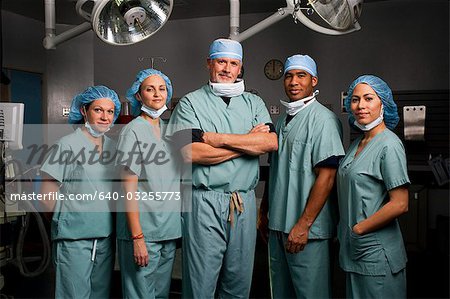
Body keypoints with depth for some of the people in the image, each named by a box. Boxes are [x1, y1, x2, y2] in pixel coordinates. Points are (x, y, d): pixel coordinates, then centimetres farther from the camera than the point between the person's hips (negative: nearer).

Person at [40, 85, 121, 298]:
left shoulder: (113, 147, 8)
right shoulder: (68, 145, -9)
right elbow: (47, 193, -9)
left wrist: (106, 222, 11)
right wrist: (64, 221, 0)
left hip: (105, 236, 6)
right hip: (74, 238, -6)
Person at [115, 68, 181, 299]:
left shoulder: (169, 130, 11)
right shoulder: (132, 131, -8)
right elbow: (129, 188, -13)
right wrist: (137, 236, -17)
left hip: (169, 229, 6)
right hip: (142, 229, -6)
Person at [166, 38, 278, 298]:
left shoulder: (254, 103, 12)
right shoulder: (190, 103, 2)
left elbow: (271, 142, -5)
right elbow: (191, 153, -13)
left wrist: (216, 138, -11)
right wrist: (248, 141, -8)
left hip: (244, 202, 4)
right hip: (205, 202, -3)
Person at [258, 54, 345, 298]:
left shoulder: (323, 118, -10)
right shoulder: (282, 121, 15)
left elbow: (326, 176, -17)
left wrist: (303, 225, -19)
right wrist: (264, 213, 16)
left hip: (307, 229, -7)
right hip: (277, 226, 8)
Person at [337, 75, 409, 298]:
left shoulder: (389, 144, -14)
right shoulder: (358, 143, 11)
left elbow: (400, 204, -19)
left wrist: (358, 229, -14)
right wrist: (344, 229, 7)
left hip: (376, 254, -8)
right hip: (354, 250, 8)